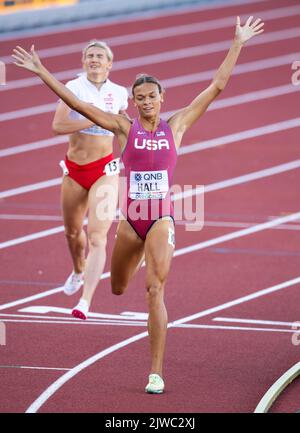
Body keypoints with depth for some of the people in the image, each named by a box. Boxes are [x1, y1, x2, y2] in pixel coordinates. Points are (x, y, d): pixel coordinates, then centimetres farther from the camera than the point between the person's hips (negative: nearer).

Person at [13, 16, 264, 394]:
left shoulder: (176, 126, 3)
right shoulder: (124, 128, 3)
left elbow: (216, 86, 4)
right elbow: (75, 103, -1)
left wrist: (238, 44, 2)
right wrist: (40, 71, -5)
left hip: (162, 219, -2)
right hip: (130, 220, 2)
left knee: (154, 290, -14)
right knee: (117, 289, 17)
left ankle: (156, 373, -15)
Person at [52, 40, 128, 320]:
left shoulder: (118, 93, 1)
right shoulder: (74, 87, -7)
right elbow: (57, 125, -19)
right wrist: (96, 120, -23)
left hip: (104, 170, -1)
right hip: (74, 170, 1)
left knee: (97, 237, -16)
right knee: (72, 231, 20)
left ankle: (86, 301, -24)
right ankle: (78, 271, 53)